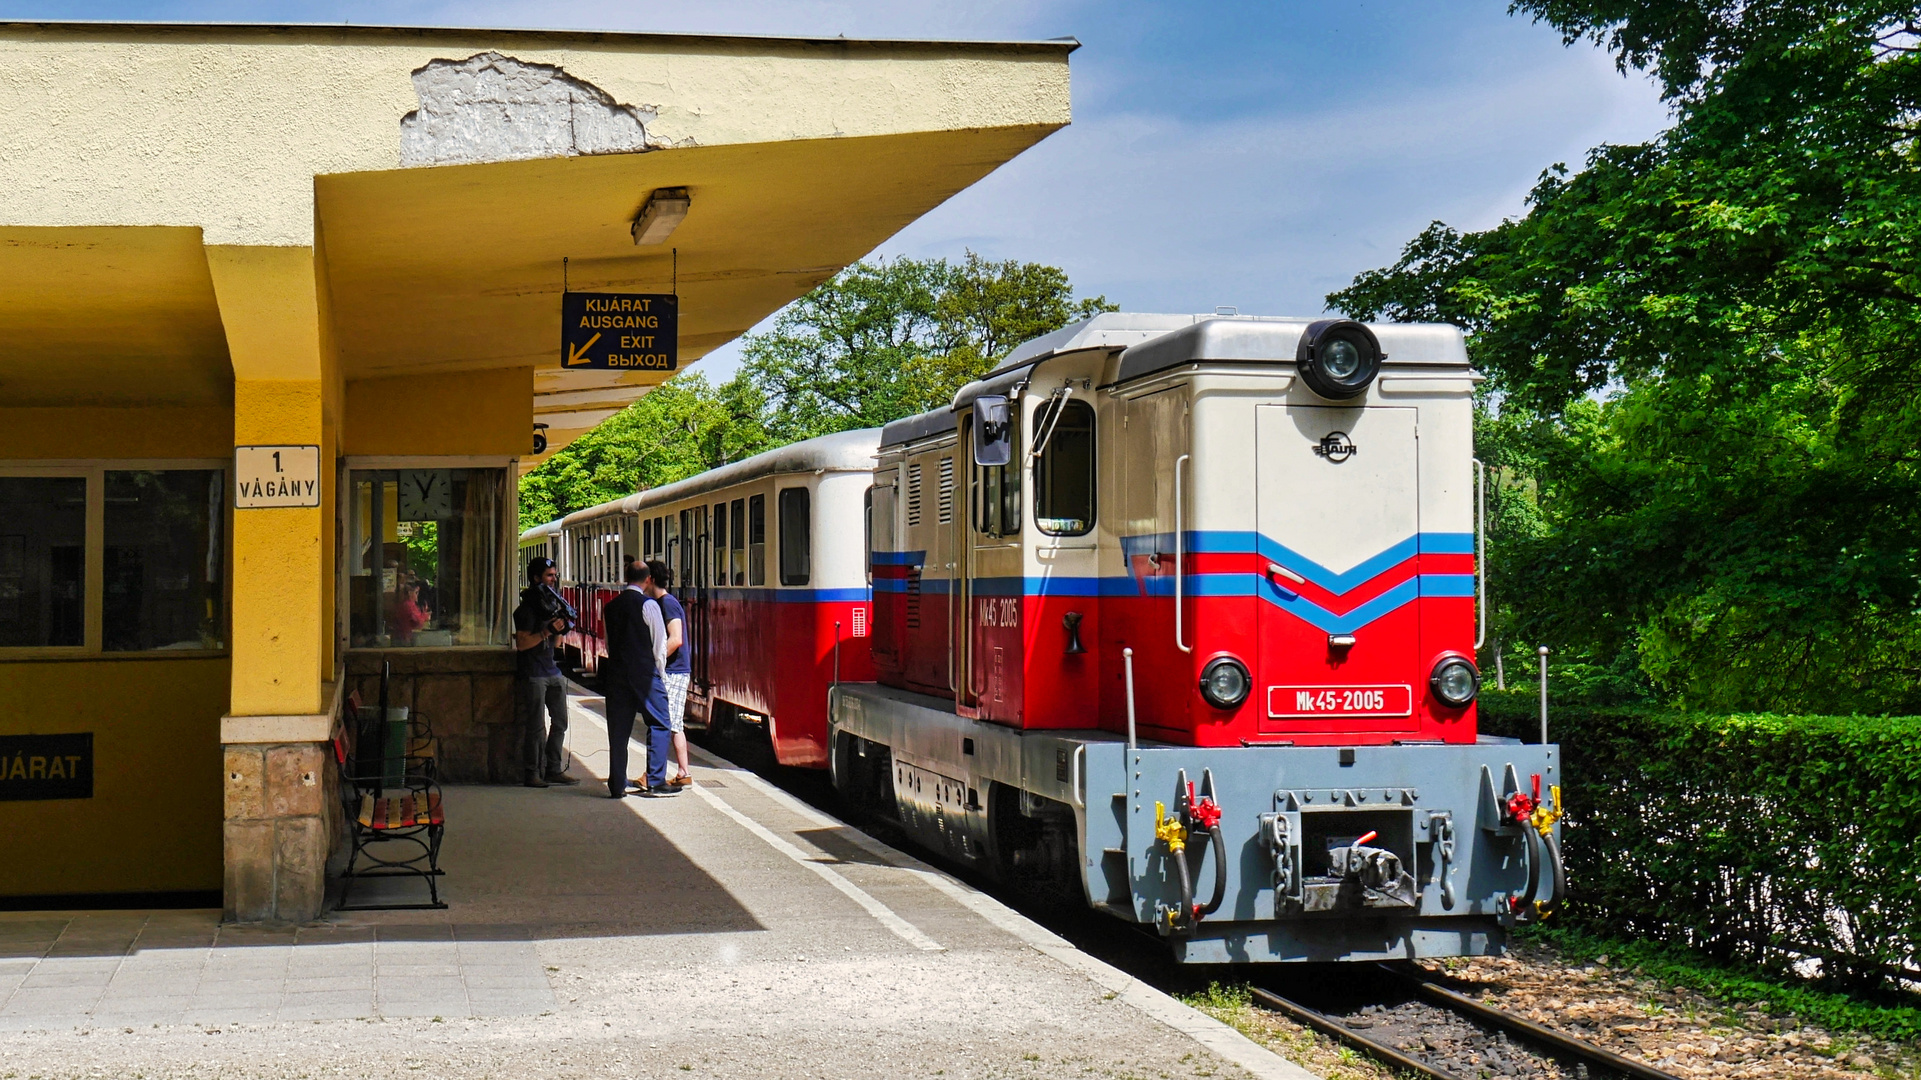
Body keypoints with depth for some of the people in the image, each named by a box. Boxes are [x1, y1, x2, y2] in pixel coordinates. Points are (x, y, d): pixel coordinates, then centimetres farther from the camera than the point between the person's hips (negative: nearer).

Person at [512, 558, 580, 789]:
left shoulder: (551, 602, 16)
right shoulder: (527, 608, -10)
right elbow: (522, 643, -17)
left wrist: (562, 629, 4)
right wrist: (547, 631, -23)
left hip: (553, 671, 8)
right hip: (532, 673, -8)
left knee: (560, 722, 9)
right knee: (535, 726, -6)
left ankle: (554, 770, 17)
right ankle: (531, 774, -1)